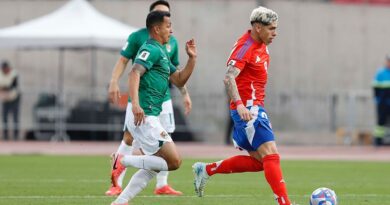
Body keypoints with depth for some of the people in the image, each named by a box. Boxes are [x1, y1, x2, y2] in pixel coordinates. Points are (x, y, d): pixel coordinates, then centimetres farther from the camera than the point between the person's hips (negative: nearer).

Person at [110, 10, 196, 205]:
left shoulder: (161, 52, 22)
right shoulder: (151, 49, -10)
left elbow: (179, 80, 24)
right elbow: (135, 73, -25)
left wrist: (192, 58, 11)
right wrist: (135, 103, -38)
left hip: (148, 117, 10)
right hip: (143, 117, -10)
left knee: (152, 167, 15)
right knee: (174, 161, -12)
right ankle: (124, 161, -9)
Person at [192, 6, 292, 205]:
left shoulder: (261, 46, 12)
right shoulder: (245, 47, -17)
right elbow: (229, 78, -29)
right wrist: (239, 104, -42)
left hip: (254, 108, 10)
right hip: (247, 110, -10)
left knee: (257, 161, 12)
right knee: (271, 155, -16)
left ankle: (206, 170, 21)